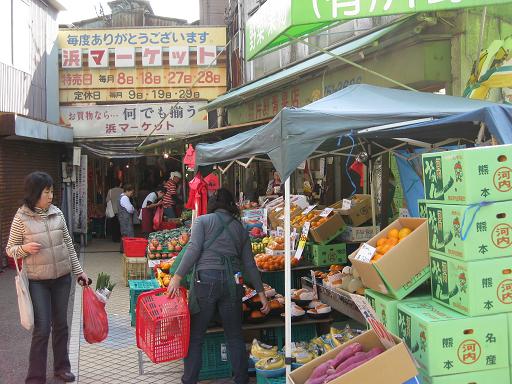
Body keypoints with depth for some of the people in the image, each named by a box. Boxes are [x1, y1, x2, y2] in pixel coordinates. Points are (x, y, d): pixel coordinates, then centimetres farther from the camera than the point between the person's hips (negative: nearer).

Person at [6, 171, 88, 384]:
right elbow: (10, 250, 0)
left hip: (62, 278, 4)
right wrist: (25, 248, -21)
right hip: (38, 281, -3)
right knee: (42, 328, -3)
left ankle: (62, 367, 30)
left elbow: (68, 244, 8)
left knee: (60, 324, 13)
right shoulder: (21, 217, -8)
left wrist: (78, 271, 7)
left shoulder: (57, 213, 1)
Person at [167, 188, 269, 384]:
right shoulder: (240, 228, 17)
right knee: (235, 337, 14)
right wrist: (261, 292, 16)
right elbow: (249, 264, 14)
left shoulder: (203, 221, 8)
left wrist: (177, 277, -7)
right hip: (232, 283, 3)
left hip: (205, 279, -3)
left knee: (195, 336, 6)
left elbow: (193, 249, -7)